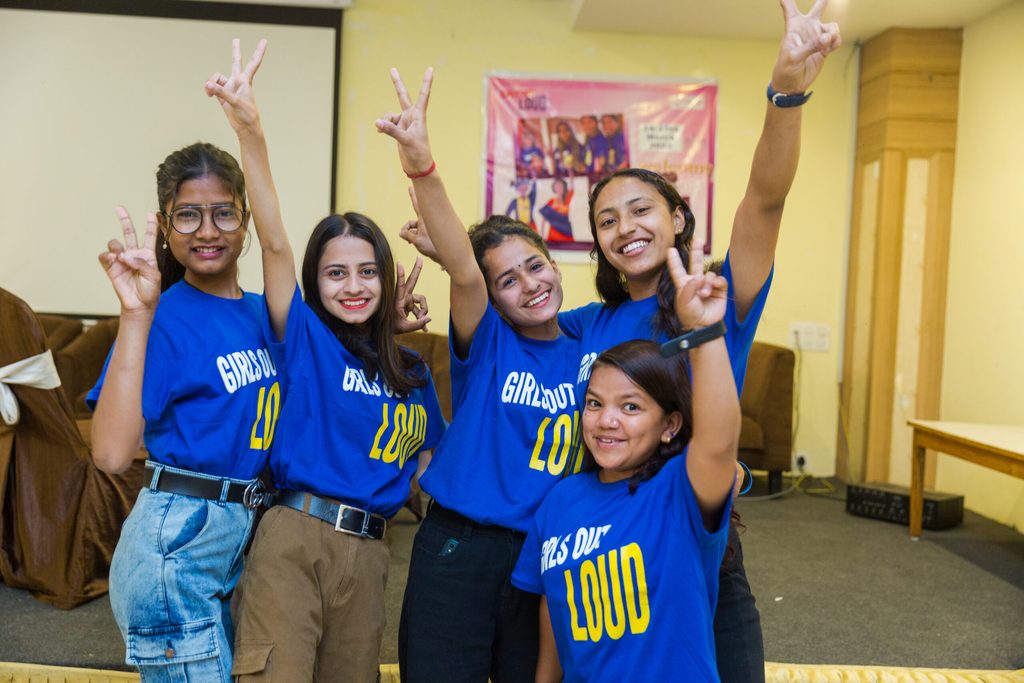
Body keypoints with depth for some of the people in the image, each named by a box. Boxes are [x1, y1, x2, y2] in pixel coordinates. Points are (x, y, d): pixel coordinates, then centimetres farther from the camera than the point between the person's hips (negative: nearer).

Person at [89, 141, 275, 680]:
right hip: (178, 542, -7)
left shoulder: (262, 311, 5)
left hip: (246, 535, 7)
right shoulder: (165, 320, -13)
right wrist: (135, 313, -28)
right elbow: (111, 453, -26)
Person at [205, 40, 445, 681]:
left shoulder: (412, 371, 11)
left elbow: (428, 454, 23)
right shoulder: (304, 338, -1)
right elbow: (275, 243, -16)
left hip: (367, 554, 4)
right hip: (293, 539, -4)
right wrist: (251, 133, -27)